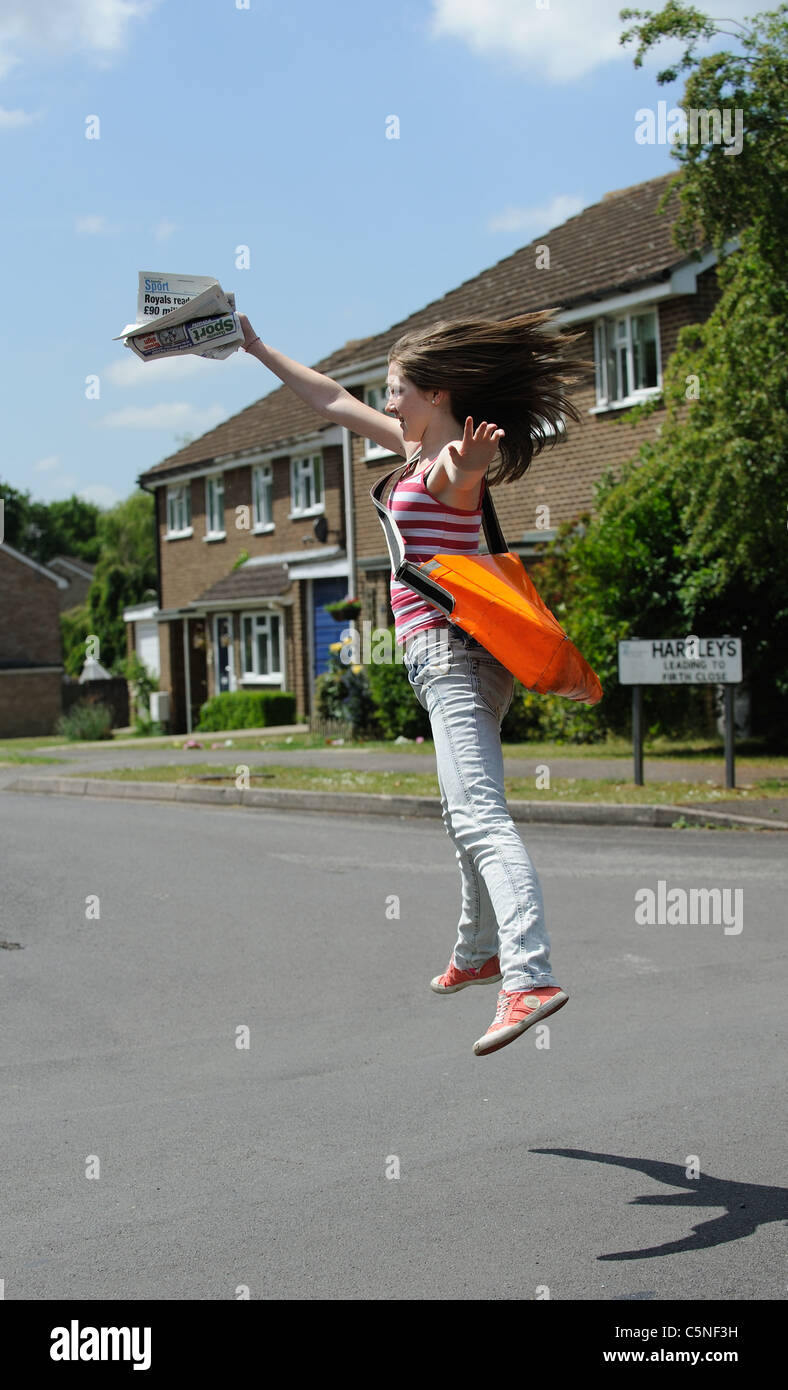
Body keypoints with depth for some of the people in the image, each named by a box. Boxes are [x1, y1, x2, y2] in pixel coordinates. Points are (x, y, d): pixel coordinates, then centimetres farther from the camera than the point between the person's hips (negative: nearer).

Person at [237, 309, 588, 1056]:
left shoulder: (457, 465, -12)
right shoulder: (420, 448, 16)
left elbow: (461, 478, -40)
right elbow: (334, 401, 26)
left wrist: (463, 462, -63)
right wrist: (257, 350, 30)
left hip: (451, 651, -11)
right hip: (452, 656, 11)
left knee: (479, 815, -24)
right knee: (467, 812, 23)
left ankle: (529, 977, -36)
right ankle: (479, 952, 40)